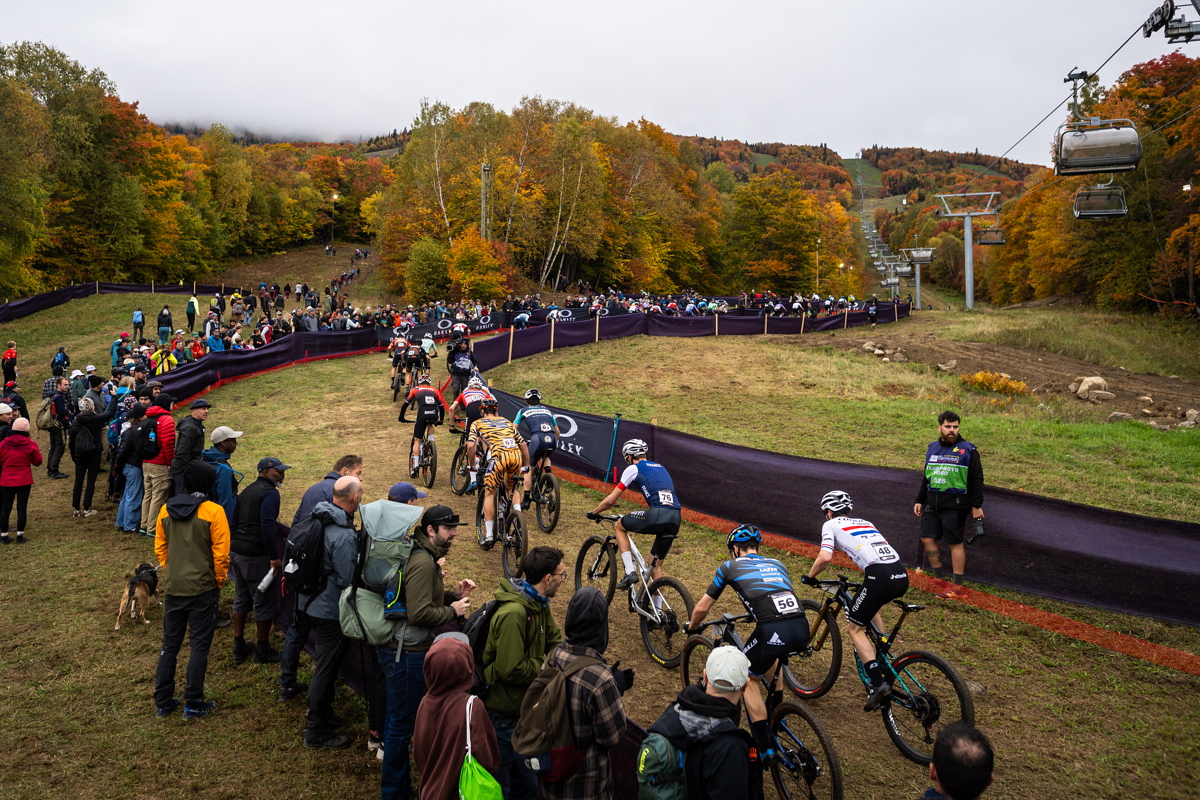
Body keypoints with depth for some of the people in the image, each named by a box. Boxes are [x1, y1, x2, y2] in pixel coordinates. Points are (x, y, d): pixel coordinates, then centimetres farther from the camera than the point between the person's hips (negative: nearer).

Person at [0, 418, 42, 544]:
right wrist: (38, 453, 14)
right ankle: (20, 536, 7)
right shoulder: (30, 445, -8)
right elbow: (37, 462, -1)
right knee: (22, 508, 4)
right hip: (24, 481, -2)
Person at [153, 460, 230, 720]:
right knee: (199, 646, 6)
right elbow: (221, 553, -14)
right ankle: (193, 704, 12)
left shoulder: (166, 510, 0)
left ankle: (163, 702, 23)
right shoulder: (213, 511, -15)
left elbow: (160, 548, 7)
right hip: (202, 588, -4)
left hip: (173, 587, 5)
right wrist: (219, 582, 1)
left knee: (169, 645, 16)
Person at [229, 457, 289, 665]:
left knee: (242, 599, 18)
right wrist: (275, 557, -21)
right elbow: (267, 525, -24)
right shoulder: (270, 493, -13)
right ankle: (262, 651, 12)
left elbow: (234, 522, 19)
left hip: (236, 552, 9)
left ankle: (239, 649, 25)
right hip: (256, 556, -9)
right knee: (265, 602, 2)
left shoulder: (246, 491, 15)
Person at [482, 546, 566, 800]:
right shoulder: (513, 614, -29)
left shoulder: (538, 605, 3)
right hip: (503, 714, -9)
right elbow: (511, 670, -29)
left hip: (524, 707, 9)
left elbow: (556, 641, 5)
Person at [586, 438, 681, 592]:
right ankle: (658, 604, 23)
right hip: (675, 520, 7)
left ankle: (630, 572, 9)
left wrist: (593, 513, 26)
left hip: (657, 516, -7)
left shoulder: (633, 469, 9)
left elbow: (610, 500, 9)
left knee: (618, 526, 19)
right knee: (656, 565, 22)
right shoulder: (661, 468, 29)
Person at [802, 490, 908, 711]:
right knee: (871, 606, 35)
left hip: (880, 577, -7)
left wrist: (810, 577, 14)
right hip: (902, 575, 7)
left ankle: (878, 684, -4)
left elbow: (825, 557, -3)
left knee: (854, 628, 9)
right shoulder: (865, 523, 31)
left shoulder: (831, 525, 12)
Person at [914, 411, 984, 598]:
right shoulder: (932, 448, 12)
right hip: (932, 503, 6)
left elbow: (977, 479, -4)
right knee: (927, 539, 4)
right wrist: (919, 501, 19)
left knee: (955, 543, -1)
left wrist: (977, 505, -8)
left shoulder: (967, 450, -4)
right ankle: (939, 579, 18)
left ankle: (957, 587, 7)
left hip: (955, 505, -6)